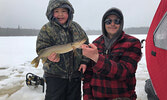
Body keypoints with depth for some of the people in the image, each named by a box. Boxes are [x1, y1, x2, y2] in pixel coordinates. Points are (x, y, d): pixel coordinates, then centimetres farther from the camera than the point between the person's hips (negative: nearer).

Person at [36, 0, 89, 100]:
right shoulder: (46, 29, -7)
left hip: (75, 75, 4)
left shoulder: (76, 27, 4)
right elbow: (41, 49, -13)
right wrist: (48, 57, -35)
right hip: (55, 76, -3)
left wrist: (84, 61, -2)